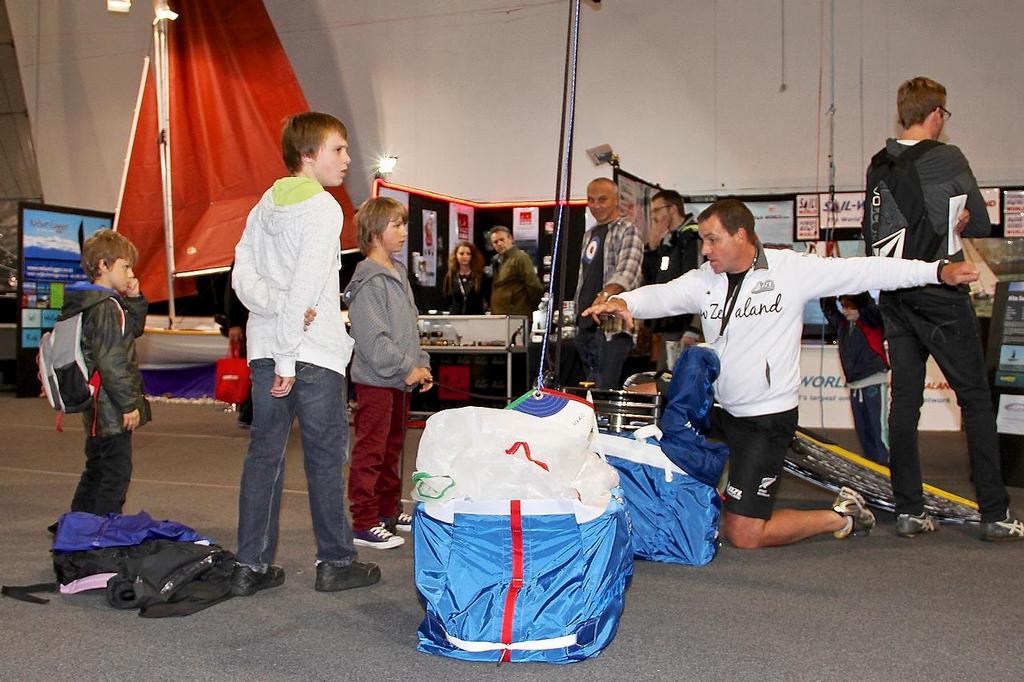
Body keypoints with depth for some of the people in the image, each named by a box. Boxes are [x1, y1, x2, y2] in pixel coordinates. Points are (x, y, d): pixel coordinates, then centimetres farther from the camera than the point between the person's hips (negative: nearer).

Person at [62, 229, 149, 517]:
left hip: (96, 409, 11)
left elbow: (133, 330, 25)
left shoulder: (91, 302, 14)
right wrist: (129, 404, -19)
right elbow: (111, 362, -23)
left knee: (96, 471, 20)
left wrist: (134, 299, 10)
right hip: (111, 411, -11)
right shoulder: (107, 307, -17)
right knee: (115, 474, -4)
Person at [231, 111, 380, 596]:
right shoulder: (322, 207, -11)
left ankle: (250, 566, 13)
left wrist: (279, 307, -11)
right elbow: (306, 284, -18)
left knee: (264, 453, 9)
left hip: (264, 347, 7)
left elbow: (243, 275, 4)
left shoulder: (266, 204, 13)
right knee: (325, 456, 3)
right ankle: (335, 562, 14)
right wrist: (288, 356, -18)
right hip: (313, 352, -7)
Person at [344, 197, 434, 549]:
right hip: (375, 379, -10)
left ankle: (388, 510, 30)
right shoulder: (368, 280, -16)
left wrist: (422, 364, 9)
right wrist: (407, 368, -18)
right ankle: (364, 523, 1)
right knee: (370, 451, -5)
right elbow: (373, 338, -21)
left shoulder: (399, 273, 14)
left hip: (399, 378, 10)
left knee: (392, 448, 18)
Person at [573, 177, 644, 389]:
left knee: (606, 391, -14)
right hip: (586, 325, 8)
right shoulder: (589, 234, 21)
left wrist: (606, 294, -42)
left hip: (611, 325, -8)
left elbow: (627, 271, -24)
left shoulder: (627, 231, -5)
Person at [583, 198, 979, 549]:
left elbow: (865, 271, -12)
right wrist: (624, 302, -32)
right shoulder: (704, 280, 2)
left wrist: (938, 271, -18)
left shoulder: (791, 269, -10)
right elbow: (662, 295, -10)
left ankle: (840, 517, 17)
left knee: (743, 535, -7)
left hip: (768, 417, -6)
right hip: (719, 409, 6)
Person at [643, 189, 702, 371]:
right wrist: (652, 245, 9)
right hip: (666, 326, 9)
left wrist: (693, 329, -23)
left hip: (682, 328, -9)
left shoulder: (693, 238, -10)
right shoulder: (667, 241, 18)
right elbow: (649, 278, 21)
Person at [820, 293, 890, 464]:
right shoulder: (843, 325, 11)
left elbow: (866, 302, -19)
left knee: (878, 429, -8)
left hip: (874, 383, -7)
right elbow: (828, 310, 18)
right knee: (863, 430, 11)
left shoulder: (871, 321, -5)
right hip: (854, 386, 7)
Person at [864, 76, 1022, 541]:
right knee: (975, 397, 2)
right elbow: (980, 225, -3)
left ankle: (908, 510, 10)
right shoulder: (946, 159, -8)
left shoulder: (878, 167, 9)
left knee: (904, 398, 7)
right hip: (940, 293, -5)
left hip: (893, 294, 6)